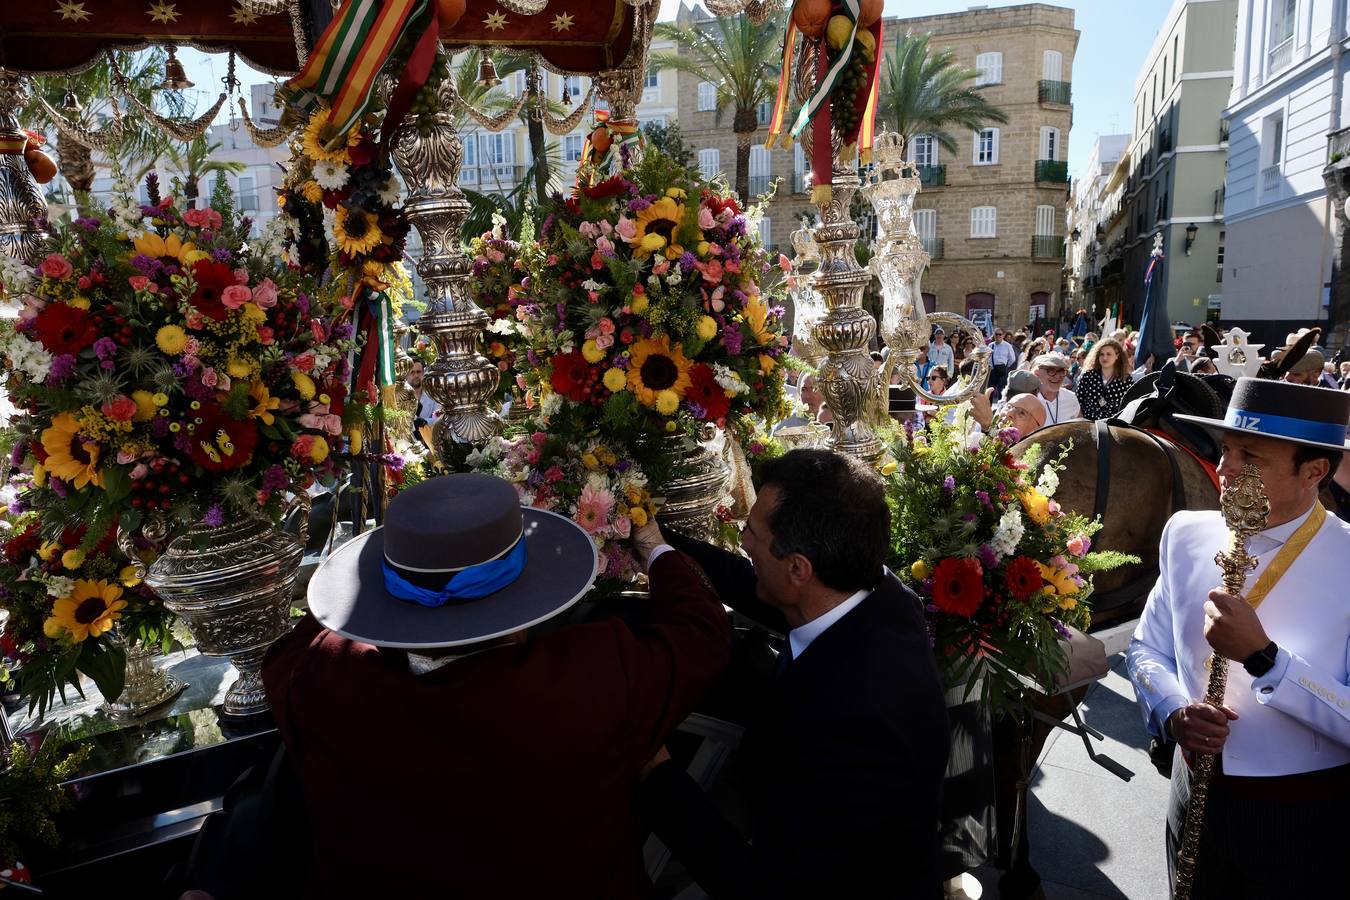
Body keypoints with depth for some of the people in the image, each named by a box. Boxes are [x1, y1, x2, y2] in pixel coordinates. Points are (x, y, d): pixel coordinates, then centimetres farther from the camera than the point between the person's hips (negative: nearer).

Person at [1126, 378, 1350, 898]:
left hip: (1305, 819, -3)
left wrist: (1261, 655, -29)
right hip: (1198, 797, 4)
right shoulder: (1186, 534, -5)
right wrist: (1171, 712, -15)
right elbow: (1146, 648, 2)